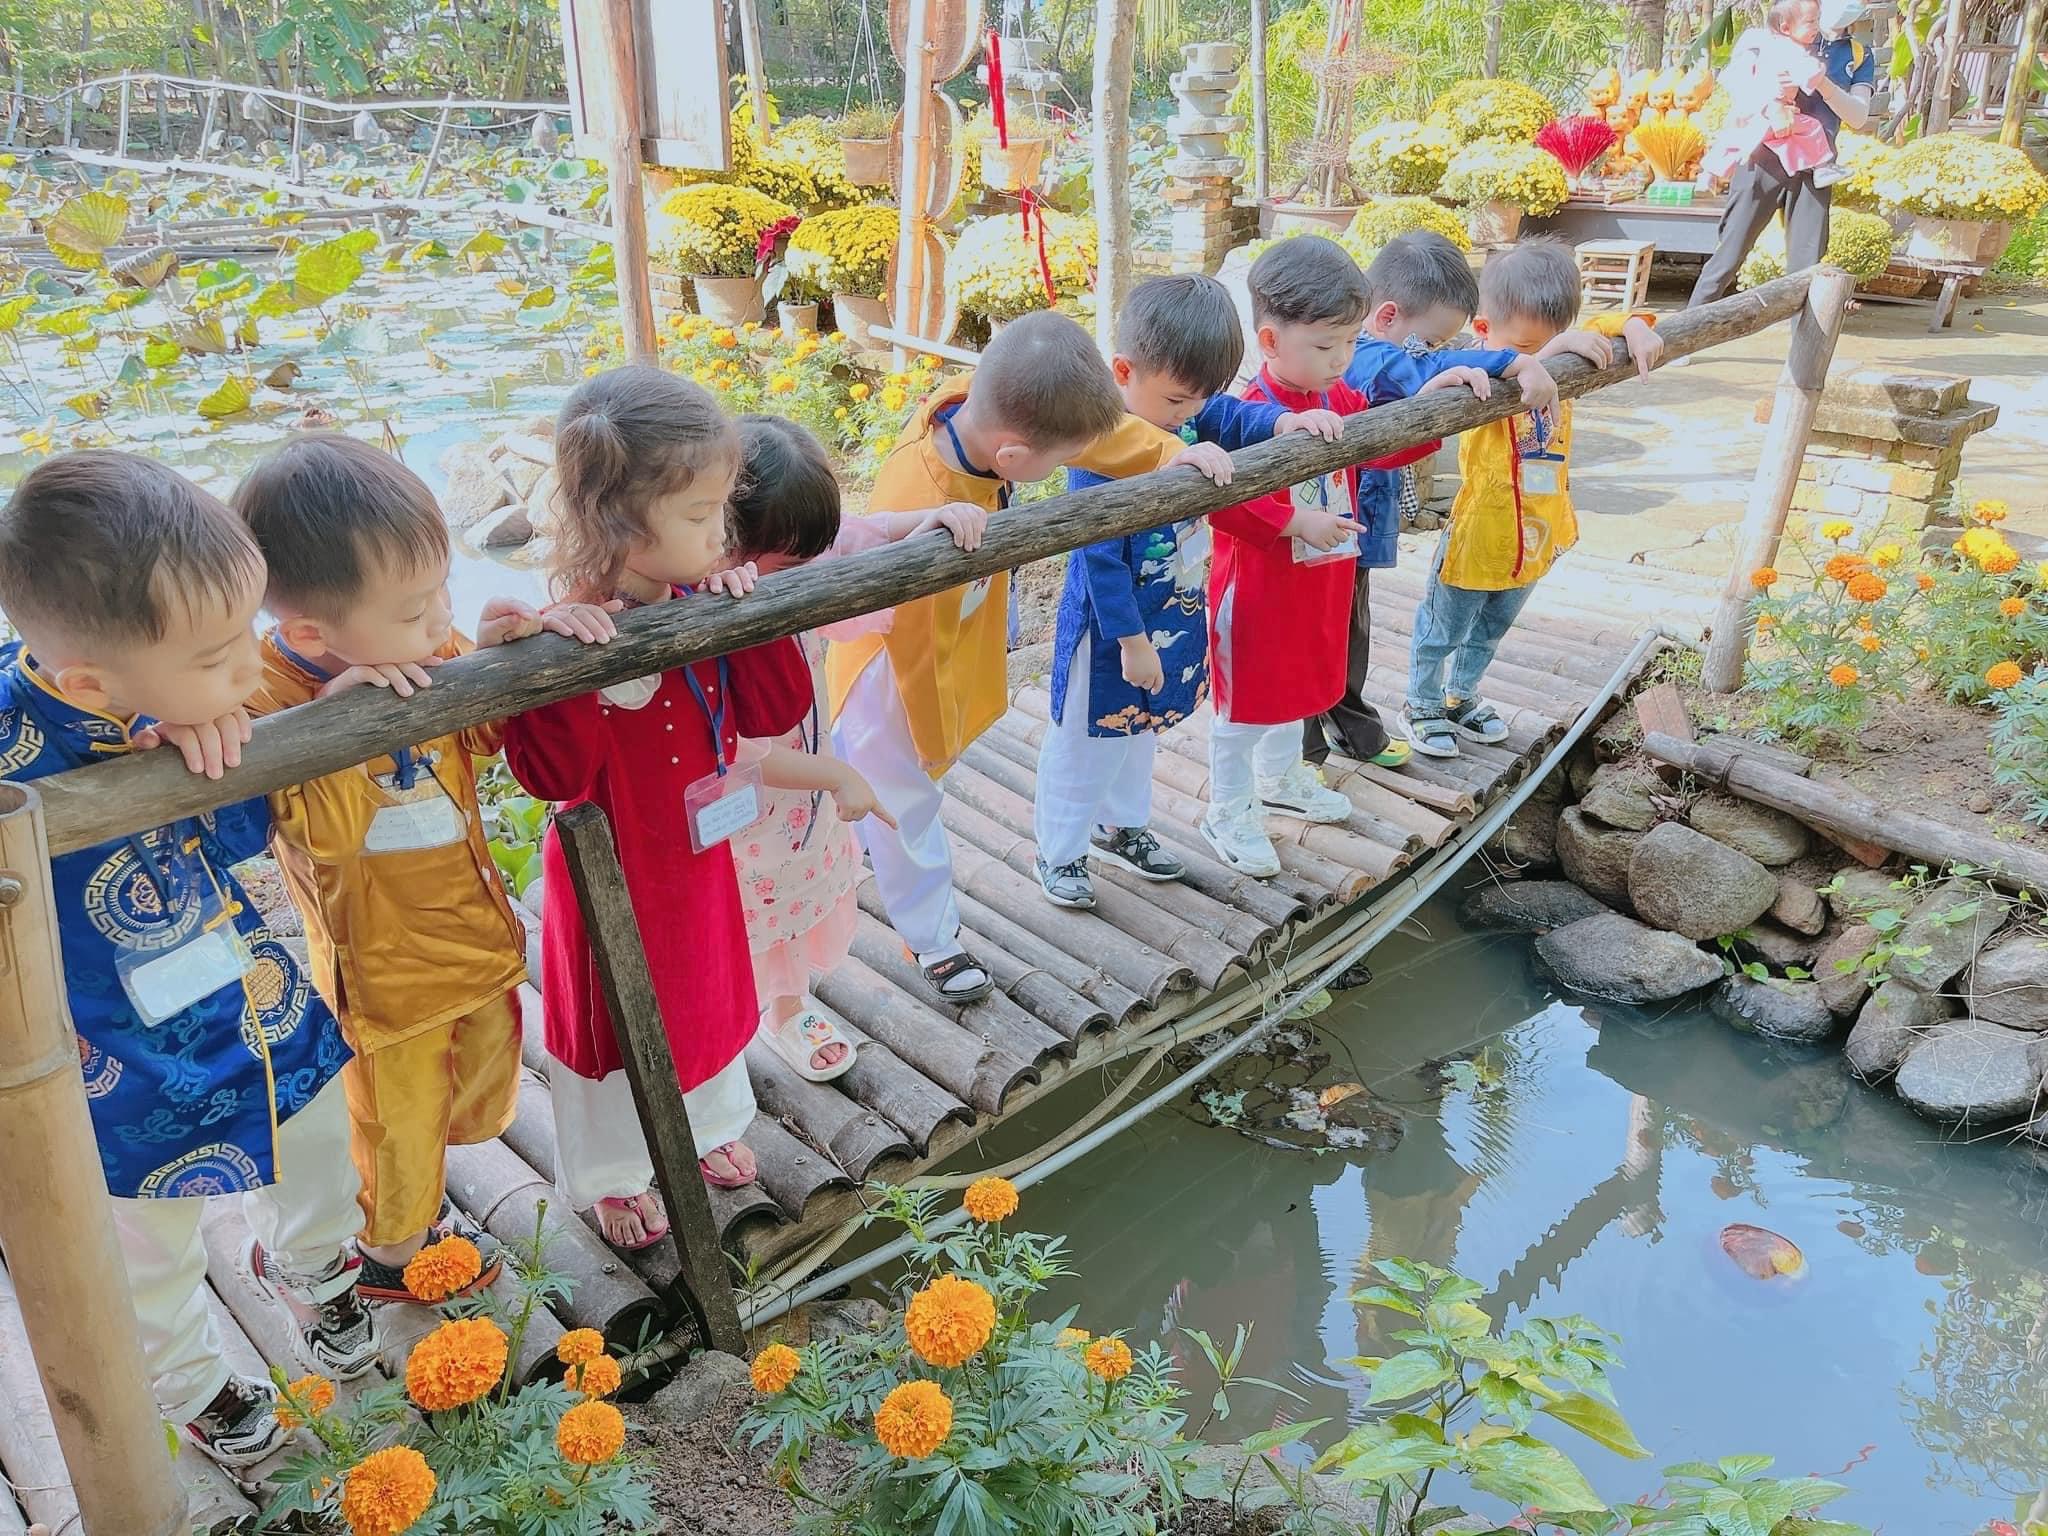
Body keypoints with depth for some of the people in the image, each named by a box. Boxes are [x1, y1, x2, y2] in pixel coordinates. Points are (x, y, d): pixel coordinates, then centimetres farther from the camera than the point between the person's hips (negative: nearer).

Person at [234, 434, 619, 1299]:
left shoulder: (428, 650, -11)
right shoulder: (266, 698, -28)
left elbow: (492, 726, 0)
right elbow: (326, 833, -36)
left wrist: (520, 645, -18)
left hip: (476, 928, 6)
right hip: (384, 969, -6)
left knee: (485, 1077, 28)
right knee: (398, 1116, 18)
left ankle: (418, 1192, 56)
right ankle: (394, 1249, 47)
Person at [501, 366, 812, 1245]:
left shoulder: (703, 606, -8)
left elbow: (774, 712, -8)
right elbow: (553, 775, -37)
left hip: (700, 860, 7)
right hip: (615, 878, -7)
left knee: (709, 995, 28)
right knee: (612, 1022, 17)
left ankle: (707, 1125, 57)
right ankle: (611, 1176, 44)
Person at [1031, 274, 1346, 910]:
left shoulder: (1188, 415, -10)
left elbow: (1238, 417, 2)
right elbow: (1099, 558, -27)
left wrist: (1286, 420, -22)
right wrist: (1131, 640, -23)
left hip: (1175, 618, 8)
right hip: (1113, 629, -8)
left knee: (1140, 729, 26)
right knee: (1086, 742, 10)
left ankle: (1120, 826, 47)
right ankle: (1060, 853, 28)